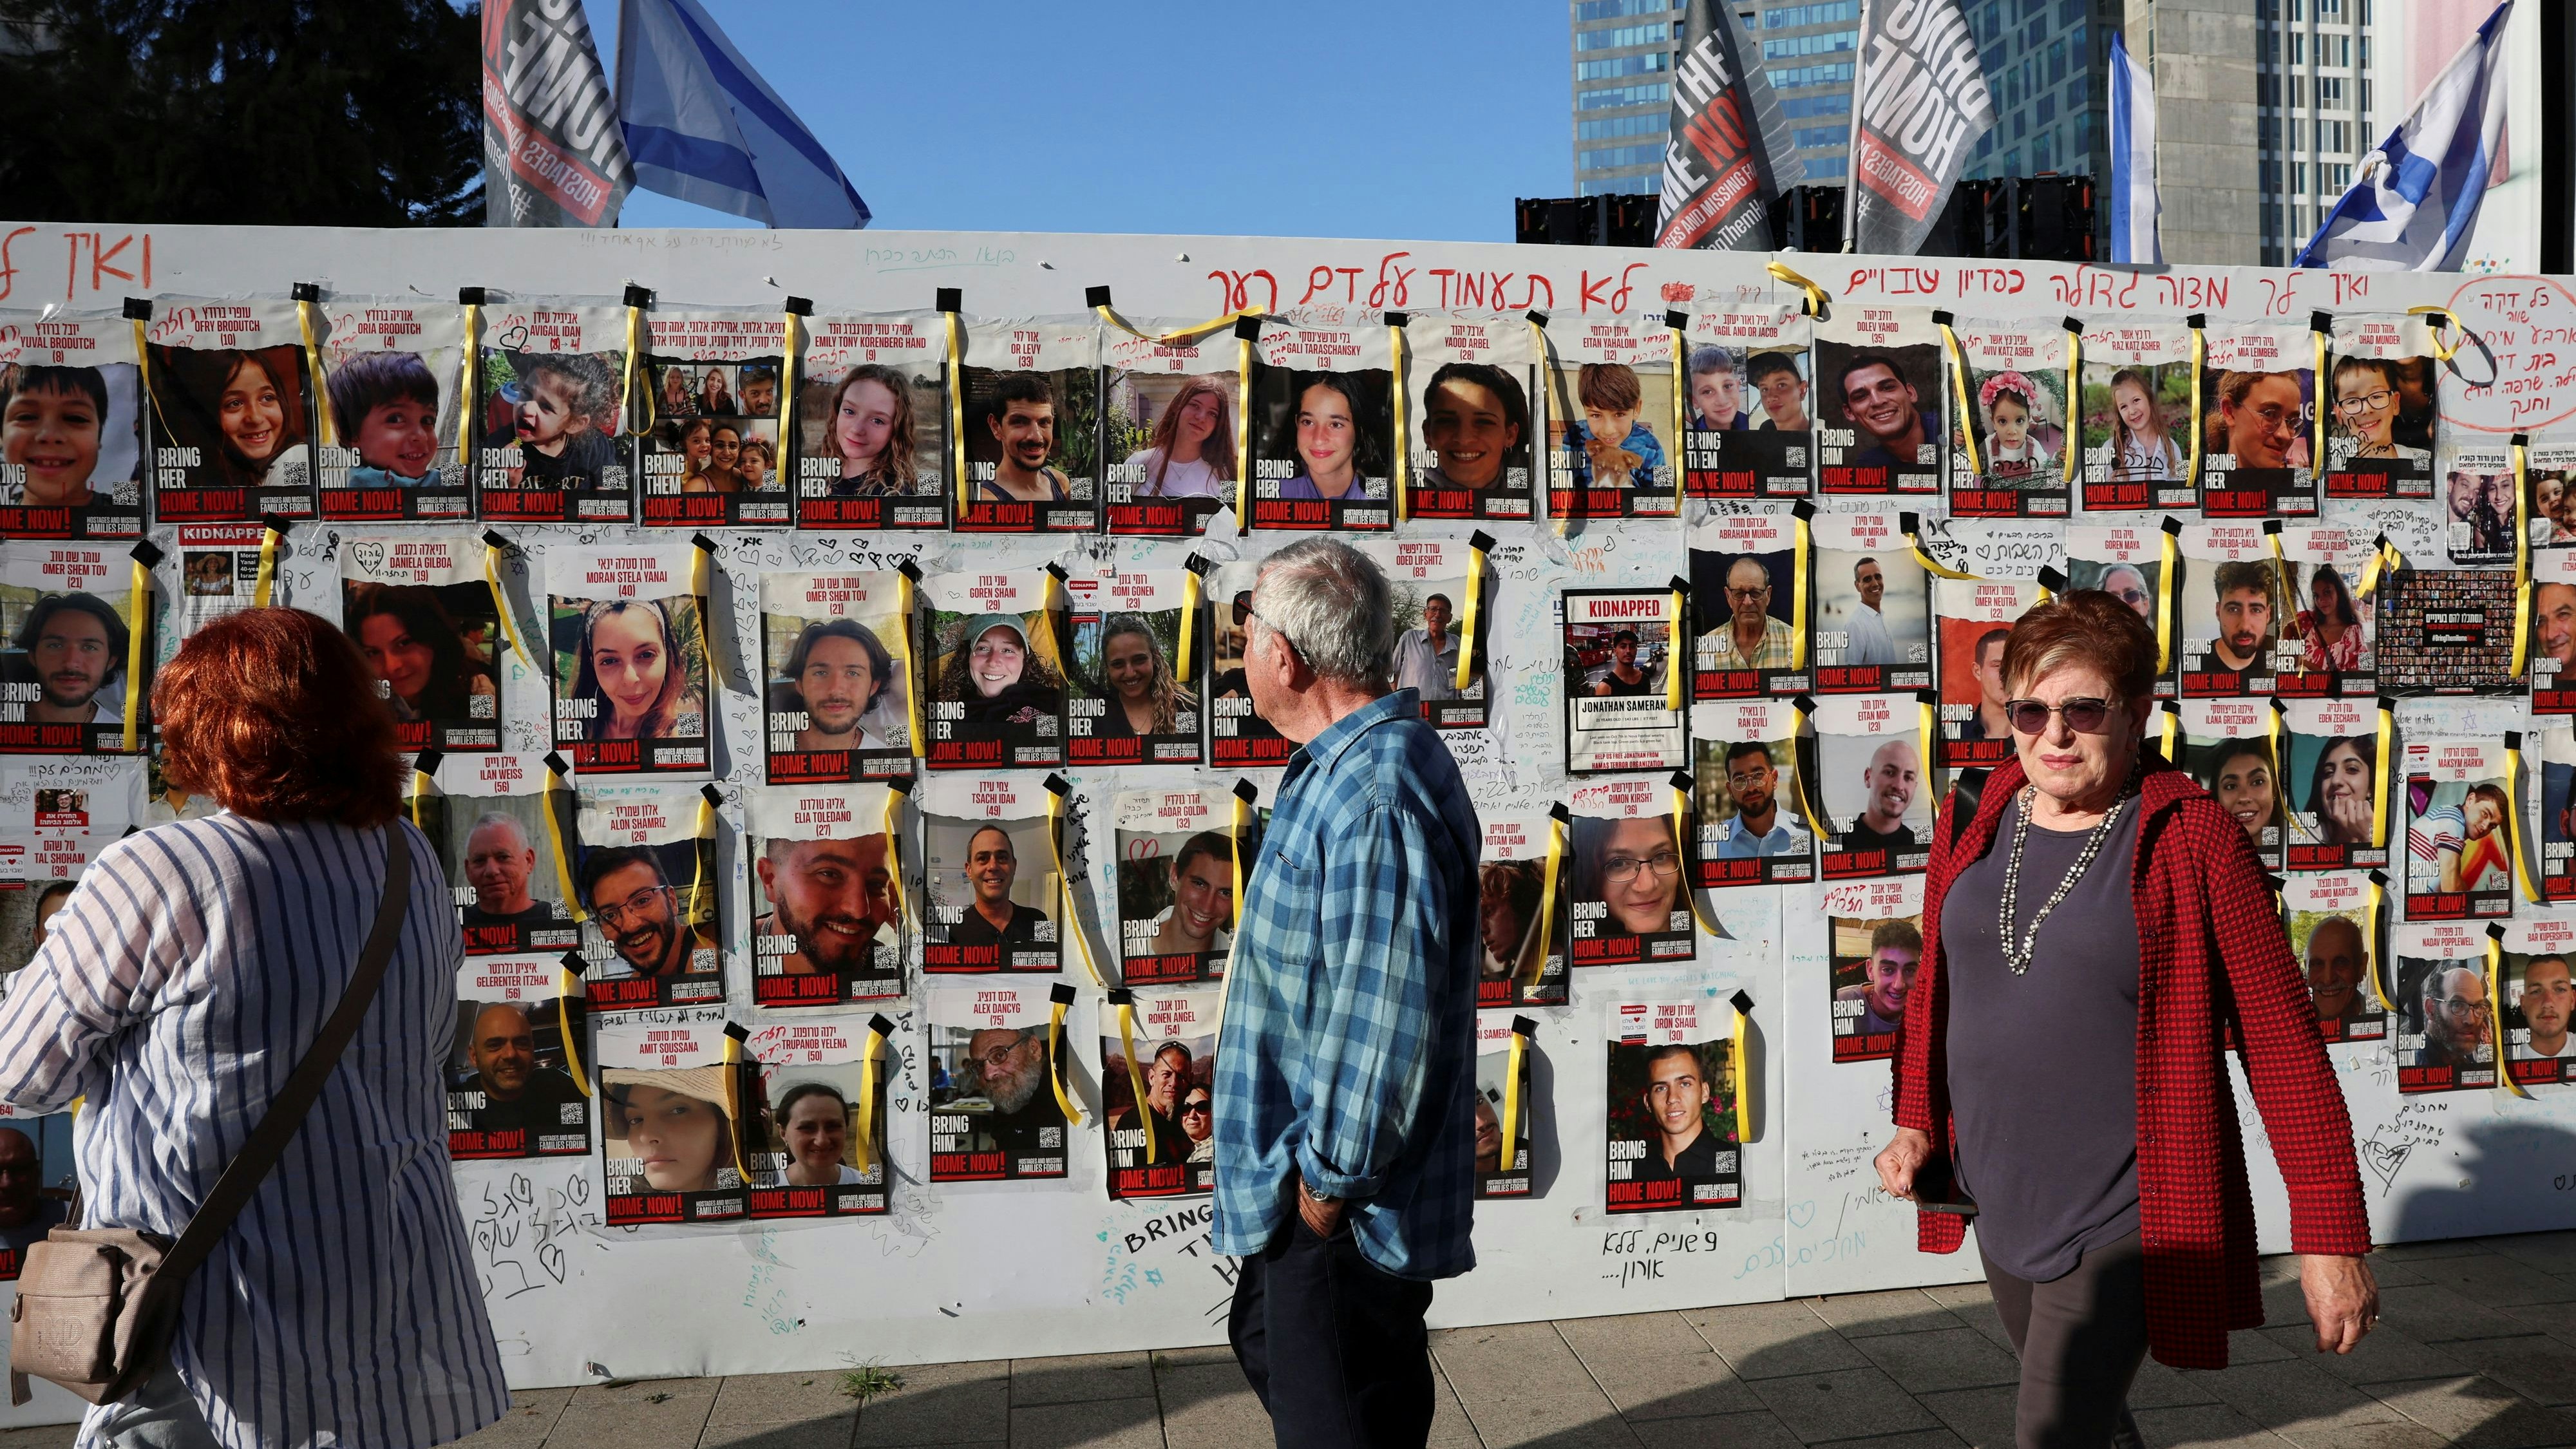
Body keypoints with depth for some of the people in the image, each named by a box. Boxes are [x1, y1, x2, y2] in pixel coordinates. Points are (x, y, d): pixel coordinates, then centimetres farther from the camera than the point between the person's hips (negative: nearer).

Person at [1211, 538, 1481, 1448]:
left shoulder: (1375, 798, -28)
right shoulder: (1344, 768, 9)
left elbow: (1383, 1022, -31)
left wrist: (1329, 1185, -21)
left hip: (1342, 1211, -11)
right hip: (1304, 1179, 11)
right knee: (1270, 1349, 28)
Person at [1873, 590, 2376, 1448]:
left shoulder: (2193, 843, -12)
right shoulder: (1974, 830, 3)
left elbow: (2282, 1040, -11)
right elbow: (1935, 988, 17)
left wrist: (2331, 1239, -11)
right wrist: (1916, 1120, 5)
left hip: (2120, 1217, -6)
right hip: (1996, 1196, 6)